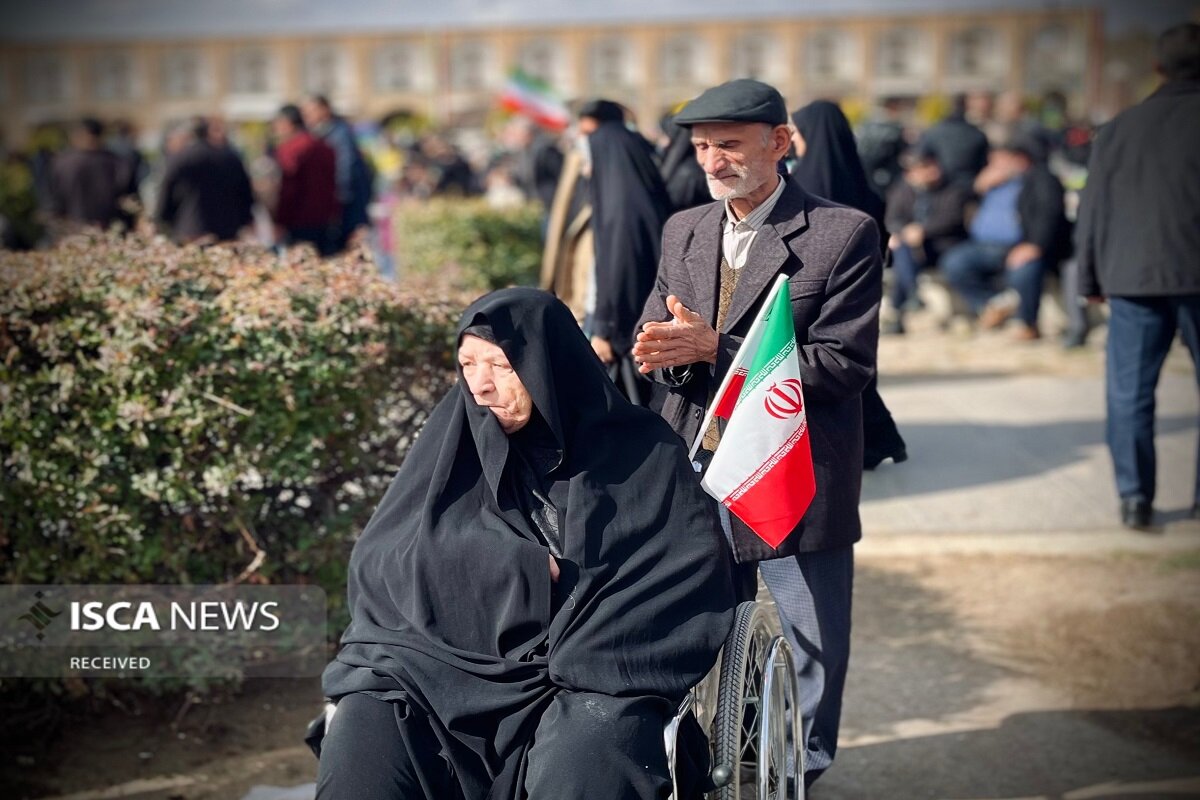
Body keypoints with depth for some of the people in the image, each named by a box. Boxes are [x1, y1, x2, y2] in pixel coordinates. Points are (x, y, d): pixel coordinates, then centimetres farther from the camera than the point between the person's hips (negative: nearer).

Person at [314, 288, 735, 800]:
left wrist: (584, 663, -14)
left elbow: (696, 581, -5)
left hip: (585, 677, -2)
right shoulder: (455, 438, 9)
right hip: (436, 661, 2)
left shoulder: (642, 454, 3)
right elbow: (378, 561, 3)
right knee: (357, 754, -25)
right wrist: (524, 569, -7)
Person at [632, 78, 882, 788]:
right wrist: (670, 349, -16)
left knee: (816, 643, 9)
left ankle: (803, 769, 30)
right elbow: (655, 343, 10)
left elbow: (846, 364, -18)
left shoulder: (844, 234, -10)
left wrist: (715, 348, -24)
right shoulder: (683, 231, 9)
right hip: (698, 470, 5)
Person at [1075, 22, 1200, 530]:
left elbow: (1092, 211, 10)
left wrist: (1091, 279, 16)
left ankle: (1135, 498, 5)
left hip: (1132, 278, 2)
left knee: (1129, 392, 6)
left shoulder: (1117, 129, 9)